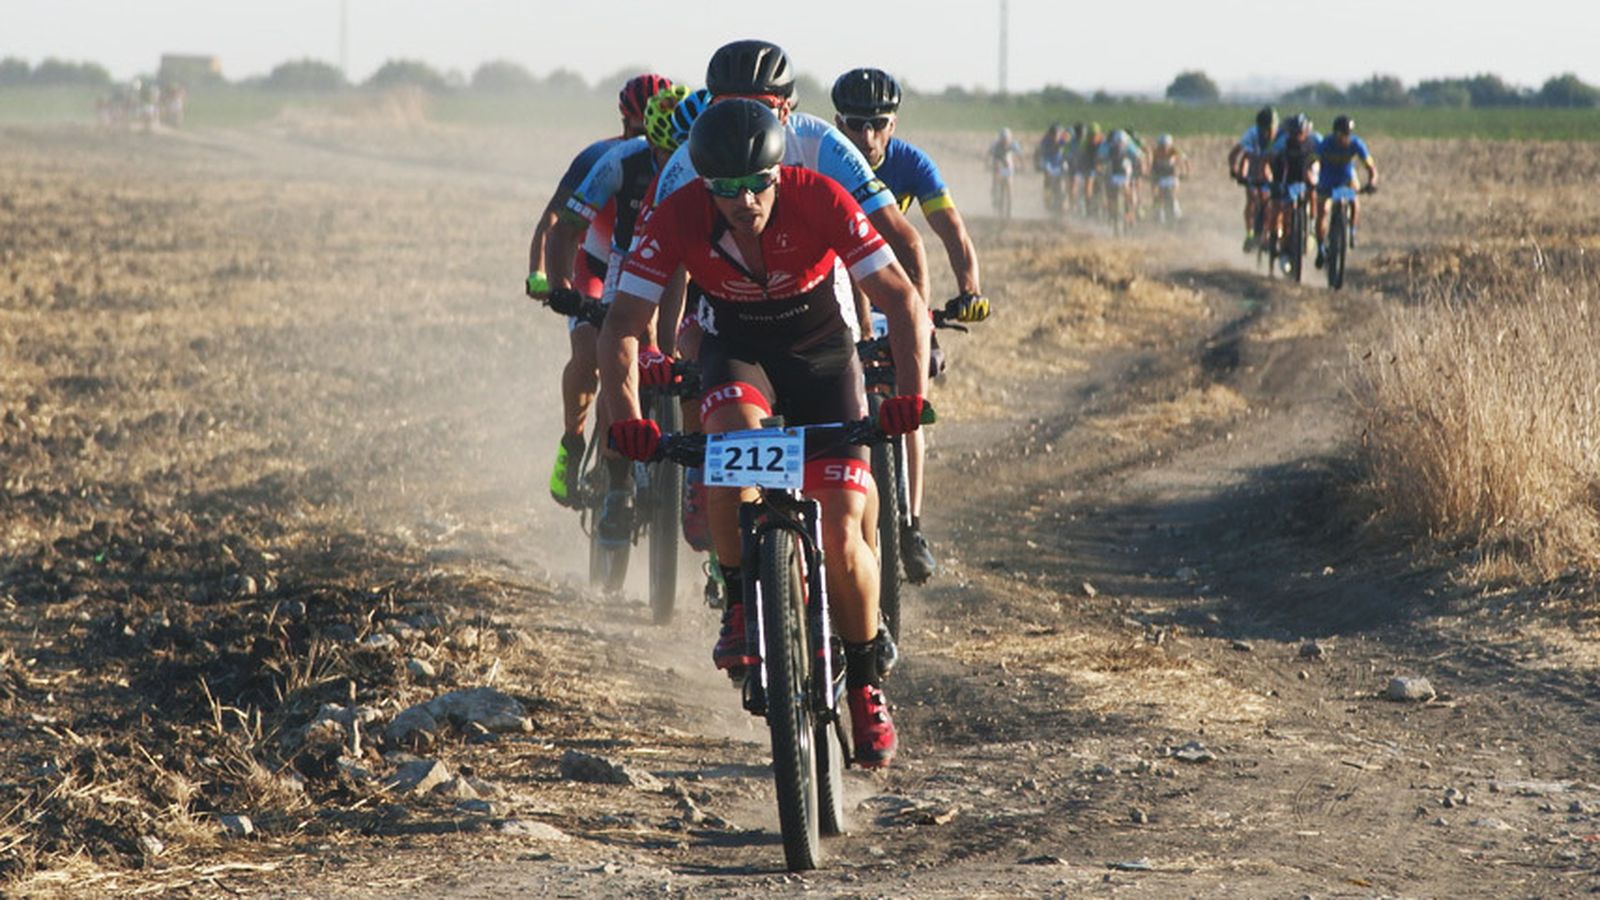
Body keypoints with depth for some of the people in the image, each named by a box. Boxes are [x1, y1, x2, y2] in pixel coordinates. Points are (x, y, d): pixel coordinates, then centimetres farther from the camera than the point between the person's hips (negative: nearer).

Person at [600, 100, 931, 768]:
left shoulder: (820, 201, -29)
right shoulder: (678, 219, -26)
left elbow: (901, 298, -29)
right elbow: (622, 324, -26)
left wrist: (911, 392, -44)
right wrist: (626, 417, -42)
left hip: (821, 352, -1)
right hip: (736, 351, 1)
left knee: (841, 533, -12)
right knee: (731, 434, -35)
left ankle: (865, 683, 8)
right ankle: (742, 605, -18)